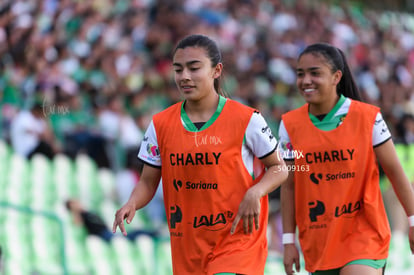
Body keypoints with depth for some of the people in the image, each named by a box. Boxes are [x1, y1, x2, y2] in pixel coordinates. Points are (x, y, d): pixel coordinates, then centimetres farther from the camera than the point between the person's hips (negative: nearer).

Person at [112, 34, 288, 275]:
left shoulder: (246, 120, -6)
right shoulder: (161, 125, 3)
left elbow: (279, 169, 1)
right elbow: (148, 182, 7)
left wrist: (254, 193, -18)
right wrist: (132, 204, -14)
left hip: (238, 242, -5)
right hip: (187, 251, 5)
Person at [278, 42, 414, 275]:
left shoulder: (368, 118, -6)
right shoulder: (290, 125, 1)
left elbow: (395, 172, 1)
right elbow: (289, 186, 4)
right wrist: (289, 241, 3)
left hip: (363, 233, -3)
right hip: (318, 242, 3)